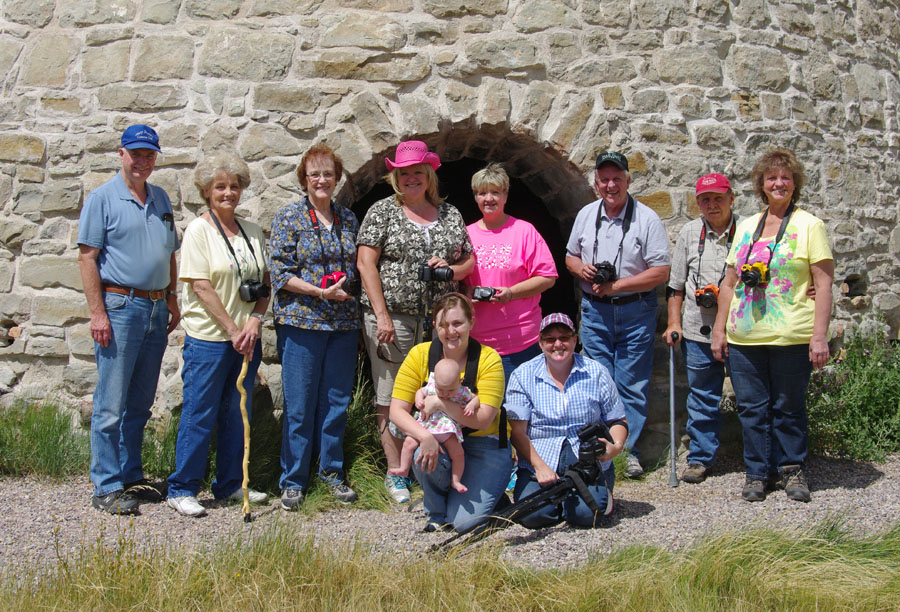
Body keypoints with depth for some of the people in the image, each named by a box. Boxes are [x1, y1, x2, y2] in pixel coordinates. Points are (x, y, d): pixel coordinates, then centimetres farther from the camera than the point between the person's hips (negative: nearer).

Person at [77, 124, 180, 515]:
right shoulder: (103, 198, -2)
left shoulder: (160, 199, 16)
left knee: (140, 403, 12)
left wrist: (172, 300, 15)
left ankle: (131, 477, 23)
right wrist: (98, 313, -14)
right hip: (119, 306, -6)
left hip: (156, 309, 6)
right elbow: (87, 256, -7)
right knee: (111, 405, -4)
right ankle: (107, 487, 3)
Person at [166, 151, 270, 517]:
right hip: (208, 338, -6)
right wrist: (233, 329, -14)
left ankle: (230, 485, 25)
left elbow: (265, 282, 12)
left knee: (237, 413, 13)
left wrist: (256, 319, -5)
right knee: (199, 414, 0)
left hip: (246, 338, 6)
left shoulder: (252, 231, 11)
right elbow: (201, 286, -12)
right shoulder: (199, 230, -6)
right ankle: (182, 490, 12)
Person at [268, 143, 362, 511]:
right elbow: (279, 273, -7)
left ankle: (332, 471, 24)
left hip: (344, 323, 4)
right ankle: (293, 481, 13)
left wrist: (350, 294, 3)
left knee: (337, 401, 9)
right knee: (299, 405, 0)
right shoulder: (288, 218, -1)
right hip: (301, 322, -4)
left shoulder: (348, 219, 12)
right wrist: (321, 292, -16)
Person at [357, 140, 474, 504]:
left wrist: (451, 270, -7)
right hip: (393, 317, -3)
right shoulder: (383, 212, 1)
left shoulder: (449, 214, 13)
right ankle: (395, 473, 12)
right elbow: (366, 263, -5)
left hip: (439, 320, 3)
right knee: (391, 397, 1)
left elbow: (469, 260, 18)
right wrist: (382, 316, -13)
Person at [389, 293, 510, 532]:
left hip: (483, 444, -2)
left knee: (464, 521, -16)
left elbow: (483, 420, -21)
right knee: (424, 456, -33)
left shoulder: (488, 359, -13)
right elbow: (397, 410, -12)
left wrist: (439, 402, -30)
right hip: (439, 439, 2)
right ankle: (436, 510, 0)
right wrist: (425, 436, -30)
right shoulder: (420, 355, -7)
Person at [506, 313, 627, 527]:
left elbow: (617, 420, 12)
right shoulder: (523, 375, 3)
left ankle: (602, 492, 9)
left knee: (585, 514, -26)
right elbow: (517, 431, -3)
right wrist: (539, 466, -16)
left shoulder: (596, 373, 7)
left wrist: (616, 445, -10)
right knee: (533, 514, -24)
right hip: (539, 461, 0)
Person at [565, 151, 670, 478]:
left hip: (635, 310, -3)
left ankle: (628, 451, 12)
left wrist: (616, 285, -15)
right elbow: (570, 256, 19)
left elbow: (661, 271, -10)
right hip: (594, 310, 4)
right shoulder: (585, 215, 7)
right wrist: (581, 269, -5)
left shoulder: (647, 218, -7)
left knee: (631, 385, 1)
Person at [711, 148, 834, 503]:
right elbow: (730, 282, 15)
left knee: (788, 408, 5)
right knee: (751, 407, 6)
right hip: (744, 338, 4)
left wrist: (819, 336, -12)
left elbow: (824, 285, -4)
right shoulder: (746, 227, 14)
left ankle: (793, 469, 23)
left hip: (791, 337, -4)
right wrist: (719, 329, 9)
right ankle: (758, 473, 19)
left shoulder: (809, 226, 1)